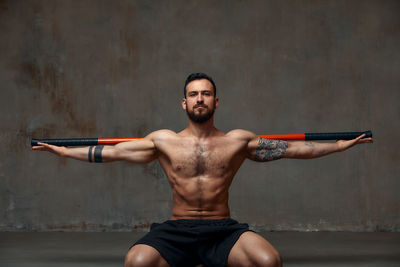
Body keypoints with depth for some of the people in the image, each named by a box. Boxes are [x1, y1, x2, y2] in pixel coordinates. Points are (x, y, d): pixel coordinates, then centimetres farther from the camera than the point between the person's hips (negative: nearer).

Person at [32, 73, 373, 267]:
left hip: (223, 230, 0)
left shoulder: (238, 141, 8)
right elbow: (111, 151, 13)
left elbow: (291, 148, 12)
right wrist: (60, 149, 14)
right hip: (176, 230, 0)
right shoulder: (164, 141, 9)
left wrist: (340, 145, 11)